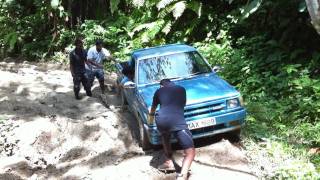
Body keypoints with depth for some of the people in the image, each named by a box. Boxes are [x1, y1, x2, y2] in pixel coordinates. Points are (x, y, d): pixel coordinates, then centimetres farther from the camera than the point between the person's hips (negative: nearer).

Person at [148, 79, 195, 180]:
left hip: (161, 120, 2)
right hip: (178, 121, -2)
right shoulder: (182, 89, 27)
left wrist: (151, 116, 64)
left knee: (165, 138, 38)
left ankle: (168, 162, 35)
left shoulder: (159, 91, 26)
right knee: (190, 152, 1)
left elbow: (153, 107, 44)